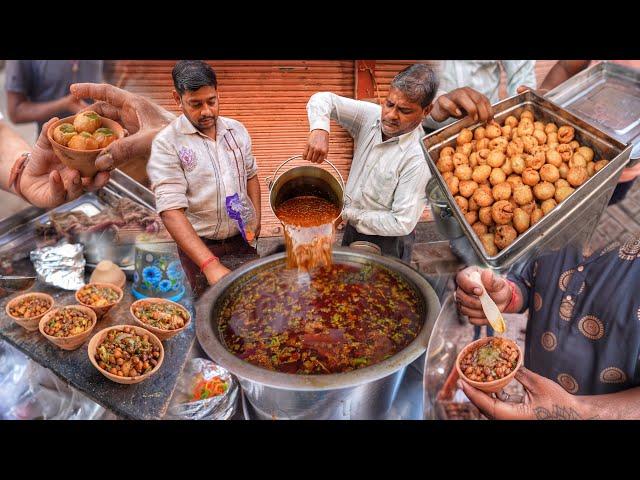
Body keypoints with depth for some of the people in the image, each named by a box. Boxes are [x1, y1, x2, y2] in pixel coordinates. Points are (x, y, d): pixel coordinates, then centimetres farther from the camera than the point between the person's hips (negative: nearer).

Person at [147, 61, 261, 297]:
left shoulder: (237, 130, 2)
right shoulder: (167, 144, -15)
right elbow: (171, 211, -23)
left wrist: (256, 217, -2)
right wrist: (210, 265, -33)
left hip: (242, 239, 4)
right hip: (198, 245, -4)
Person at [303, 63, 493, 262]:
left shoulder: (419, 156, -28)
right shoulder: (371, 115, -11)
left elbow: (403, 223, -27)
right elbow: (323, 99, -9)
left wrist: (348, 214, -22)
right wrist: (320, 129, -30)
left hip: (386, 244, -6)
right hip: (352, 230, 6)